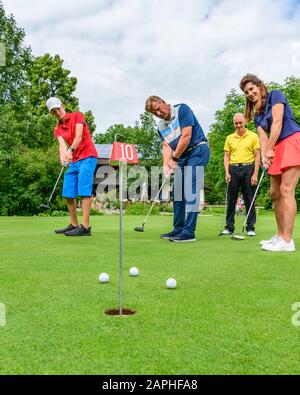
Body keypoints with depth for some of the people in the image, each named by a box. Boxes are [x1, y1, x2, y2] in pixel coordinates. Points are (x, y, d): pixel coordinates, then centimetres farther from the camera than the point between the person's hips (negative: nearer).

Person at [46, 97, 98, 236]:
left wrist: (71, 150, -33)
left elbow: (79, 136, -15)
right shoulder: (57, 130, 13)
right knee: (68, 194, 4)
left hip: (87, 158, -6)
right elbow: (62, 145, -7)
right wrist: (63, 159, -28)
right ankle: (74, 225, 15)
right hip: (73, 162, 7)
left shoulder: (77, 116, 0)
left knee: (83, 191, -15)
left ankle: (85, 227, -19)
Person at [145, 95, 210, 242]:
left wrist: (174, 158, -15)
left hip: (197, 151, -8)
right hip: (181, 156, 8)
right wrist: (166, 164, -14)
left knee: (190, 191, -14)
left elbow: (186, 136, -18)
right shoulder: (160, 127, 12)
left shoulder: (182, 109, -10)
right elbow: (166, 147, 4)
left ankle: (189, 232, -14)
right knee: (177, 191, 7)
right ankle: (178, 229, 15)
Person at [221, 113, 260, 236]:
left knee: (249, 199, 1)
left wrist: (255, 174, -8)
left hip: (248, 168, -2)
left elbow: (257, 156, 0)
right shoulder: (229, 138, 11)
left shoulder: (253, 136, 3)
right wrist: (227, 172, -2)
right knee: (231, 199, 4)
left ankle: (251, 227, 9)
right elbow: (226, 156, 10)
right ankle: (229, 227, 11)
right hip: (233, 169, 2)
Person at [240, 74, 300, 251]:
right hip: (277, 149, 9)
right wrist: (264, 156, -12)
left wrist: (269, 149, -12)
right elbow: (263, 136, 6)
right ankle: (280, 236, 14)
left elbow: (277, 123, -10)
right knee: (275, 193, 6)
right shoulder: (257, 114, 19)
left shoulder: (275, 95, 0)